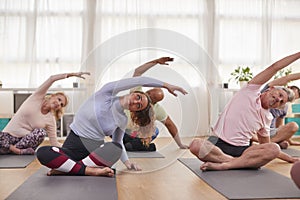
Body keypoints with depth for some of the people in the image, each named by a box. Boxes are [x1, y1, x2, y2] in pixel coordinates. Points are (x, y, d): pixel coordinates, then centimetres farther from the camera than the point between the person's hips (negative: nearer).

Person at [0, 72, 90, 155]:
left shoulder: (51, 120, 0)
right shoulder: (37, 97, -5)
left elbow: (54, 143, 3)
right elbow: (52, 78, -15)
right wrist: (72, 74, -21)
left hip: (25, 140, 3)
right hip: (8, 135, -3)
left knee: (41, 132, -31)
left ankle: (15, 148, -19)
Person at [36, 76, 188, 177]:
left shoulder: (122, 121, 4)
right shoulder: (108, 92, -7)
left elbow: (117, 143, 17)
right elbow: (141, 81, -11)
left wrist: (126, 161, 2)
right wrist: (165, 85, -14)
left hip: (95, 148, 2)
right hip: (73, 143, -2)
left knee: (115, 148, -35)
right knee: (42, 153, -32)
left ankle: (65, 168, -30)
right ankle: (88, 170, -32)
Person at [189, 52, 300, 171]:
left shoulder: (266, 118, 19)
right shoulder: (251, 91, 7)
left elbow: (270, 150, 29)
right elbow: (275, 67, 6)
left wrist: (289, 158, 25)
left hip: (242, 150, 5)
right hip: (218, 144, -4)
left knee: (274, 148, -25)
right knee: (196, 145, -36)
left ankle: (224, 165, -29)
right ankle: (240, 162, -25)